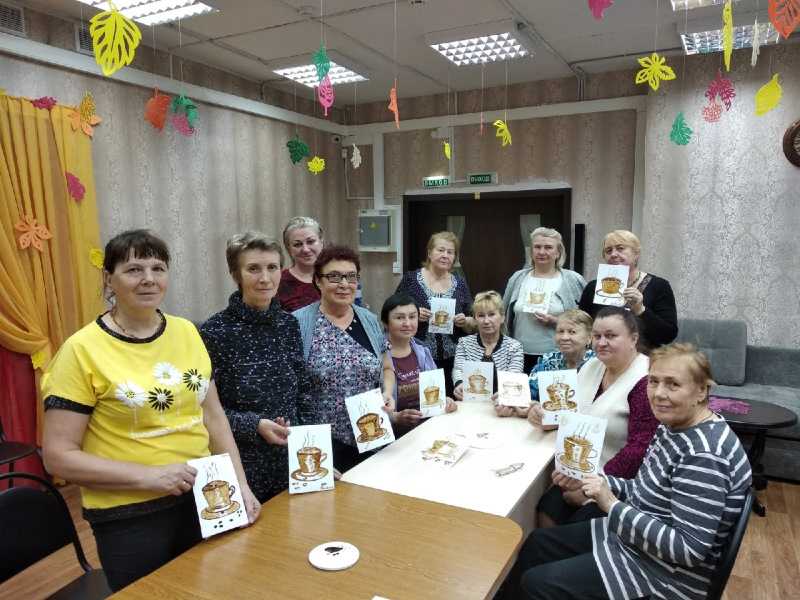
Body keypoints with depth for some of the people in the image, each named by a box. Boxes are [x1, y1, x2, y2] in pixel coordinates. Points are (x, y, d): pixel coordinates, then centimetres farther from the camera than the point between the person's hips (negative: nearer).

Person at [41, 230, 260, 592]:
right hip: (129, 517, -4)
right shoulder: (82, 350, -14)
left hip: (203, 499, 5)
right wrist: (149, 475, -20)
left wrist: (240, 483, 0)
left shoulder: (186, 332, 0)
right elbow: (58, 456, -12)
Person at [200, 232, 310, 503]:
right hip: (240, 469, -5)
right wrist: (255, 425, -22)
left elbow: (301, 392, 7)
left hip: (290, 463, 5)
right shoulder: (215, 332, -16)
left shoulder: (288, 323, 0)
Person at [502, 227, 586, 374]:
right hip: (521, 355, 2)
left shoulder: (574, 280, 1)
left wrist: (555, 321, -14)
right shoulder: (517, 278, 9)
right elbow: (504, 316, 16)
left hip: (558, 357, -2)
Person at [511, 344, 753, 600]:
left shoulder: (703, 454, -28)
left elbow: (688, 548, -29)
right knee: (535, 544, 14)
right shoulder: (675, 427, 1)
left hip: (667, 572, -9)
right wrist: (591, 481, -6)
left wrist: (612, 506, -29)